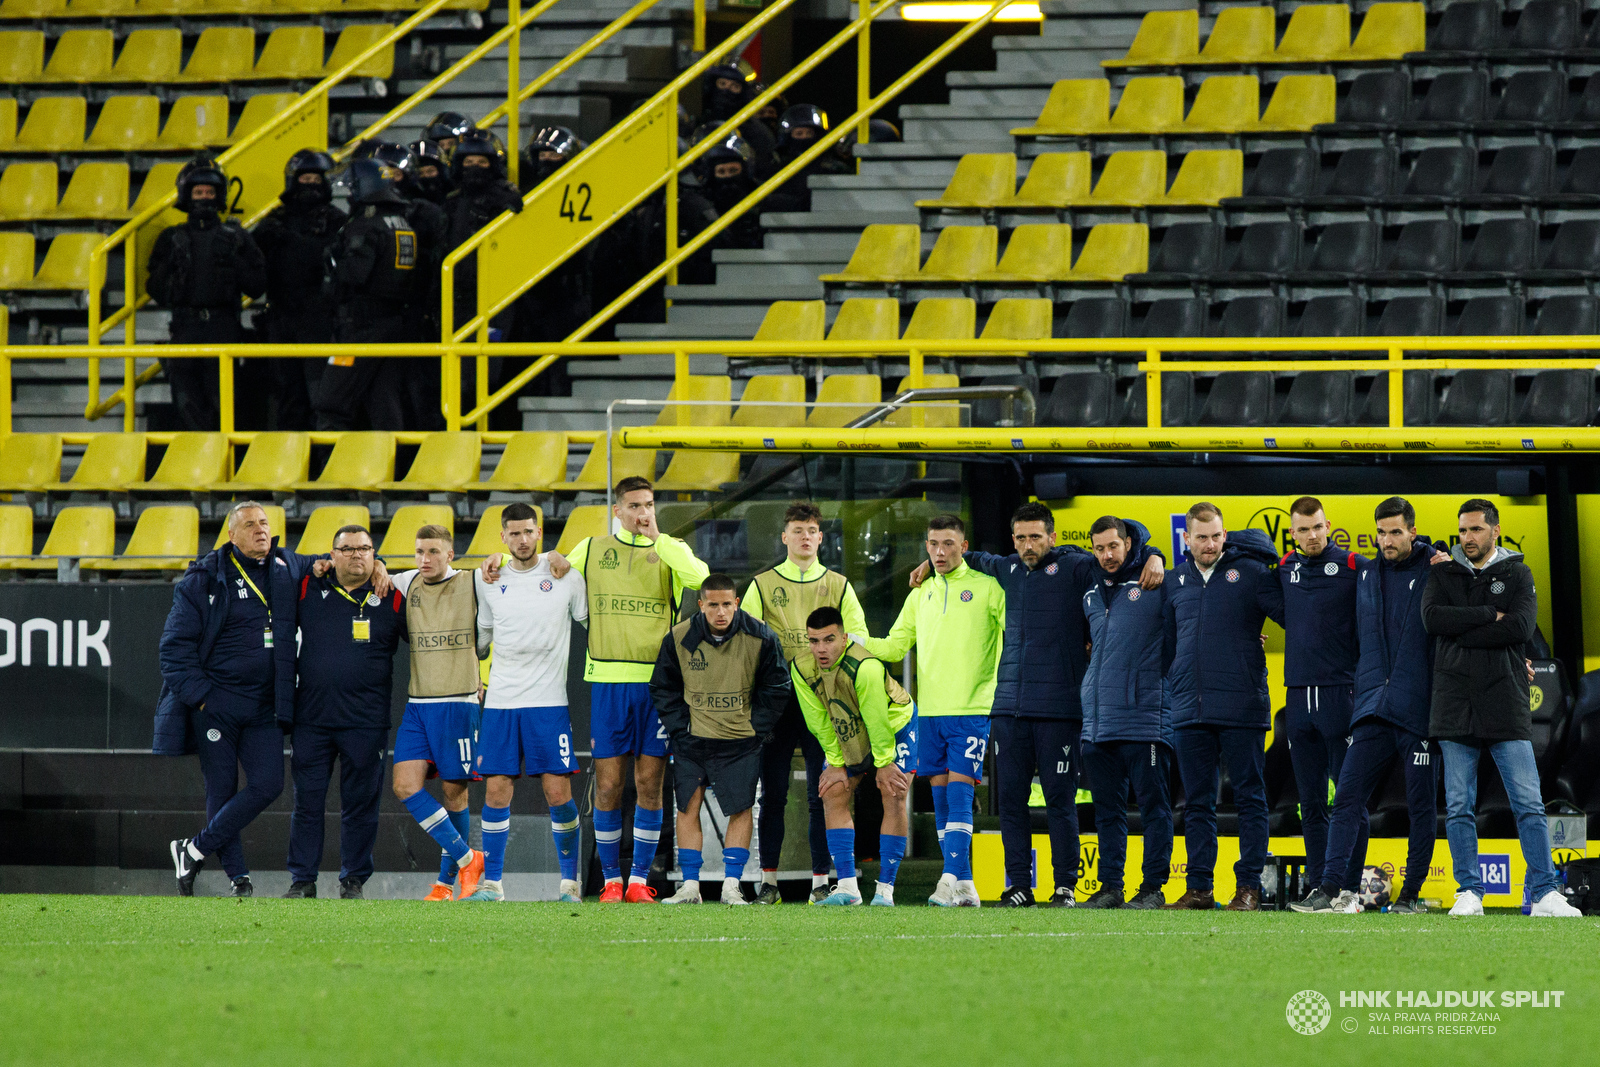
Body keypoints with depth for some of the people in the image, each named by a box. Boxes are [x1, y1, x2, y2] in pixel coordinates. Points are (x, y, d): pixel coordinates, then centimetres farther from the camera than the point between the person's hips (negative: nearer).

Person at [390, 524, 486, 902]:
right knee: (406, 785, -9)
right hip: (417, 702, 4)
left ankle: (447, 880, 11)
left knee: (453, 791, 0)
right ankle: (465, 857, 0)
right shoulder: (407, 585, 11)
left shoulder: (472, 585, 0)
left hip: (458, 701, -4)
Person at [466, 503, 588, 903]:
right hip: (500, 701, 2)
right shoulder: (489, 581, 9)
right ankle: (491, 882, 5)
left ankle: (570, 881, 5)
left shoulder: (565, 575, 2)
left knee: (558, 792, -7)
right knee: (497, 792, -2)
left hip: (549, 701, -2)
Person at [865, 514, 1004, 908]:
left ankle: (951, 881, -19)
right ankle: (965, 887, 10)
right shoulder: (921, 594, 15)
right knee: (941, 800, 4)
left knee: (959, 795, -14)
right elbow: (896, 646, 17)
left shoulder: (986, 587, 0)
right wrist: (853, 642, 2)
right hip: (930, 711, 5)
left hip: (971, 710, -5)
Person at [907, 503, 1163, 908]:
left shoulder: (1075, 567, 0)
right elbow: (977, 560, 38)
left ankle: (1066, 886, 2)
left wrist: (1152, 556, -17)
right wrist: (933, 562, 34)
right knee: (1010, 798, 3)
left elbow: (1126, 534, 1)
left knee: (1060, 799, -3)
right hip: (1010, 706, 5)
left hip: (1059, 708, -5)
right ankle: (1018, 885, 9)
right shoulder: (1009, 570, 16)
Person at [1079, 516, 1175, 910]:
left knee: (1153, 805, -3)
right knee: (1107, 810, 8)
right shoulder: (1092, 596, 17)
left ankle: (1154, 885, 0)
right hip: (1098, 723, 6)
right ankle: (1110, 886, 13)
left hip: (1145, 719, -6)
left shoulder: (1158, 586, -1)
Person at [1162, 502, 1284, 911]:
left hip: (1241, 707, -5)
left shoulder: (1250, 573, -1)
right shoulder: (1176, 582, 13)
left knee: (1250, 798, -1)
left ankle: (1249, 886, 1)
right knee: (1197, 803, 6)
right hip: (1190, 709, 5)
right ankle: (1198, 888, 9)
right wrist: (1176, 685, 15)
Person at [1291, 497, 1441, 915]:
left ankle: (1412, 893, 9)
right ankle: (1334, 888, -8)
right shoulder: (1365, 574, 14)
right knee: (1348, 797, -5)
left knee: (1420, 806, 1)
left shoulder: (1434, 571, -1)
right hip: (1373, 708, 4)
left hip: (1418, 708, -4)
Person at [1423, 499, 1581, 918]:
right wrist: (1490, 615, -11)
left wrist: (1462, 633, -10)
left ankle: (1544, 894, -3)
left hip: (1506, 705, -2)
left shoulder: (1516, 574, 7)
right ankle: (1469, 894, 7)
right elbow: (1433, 617, -7)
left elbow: (1522, 627, -9)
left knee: (1528, 804, -5)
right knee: (1458, 808, 1)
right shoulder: (1444, 573, 12)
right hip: (1455, 706, 2)